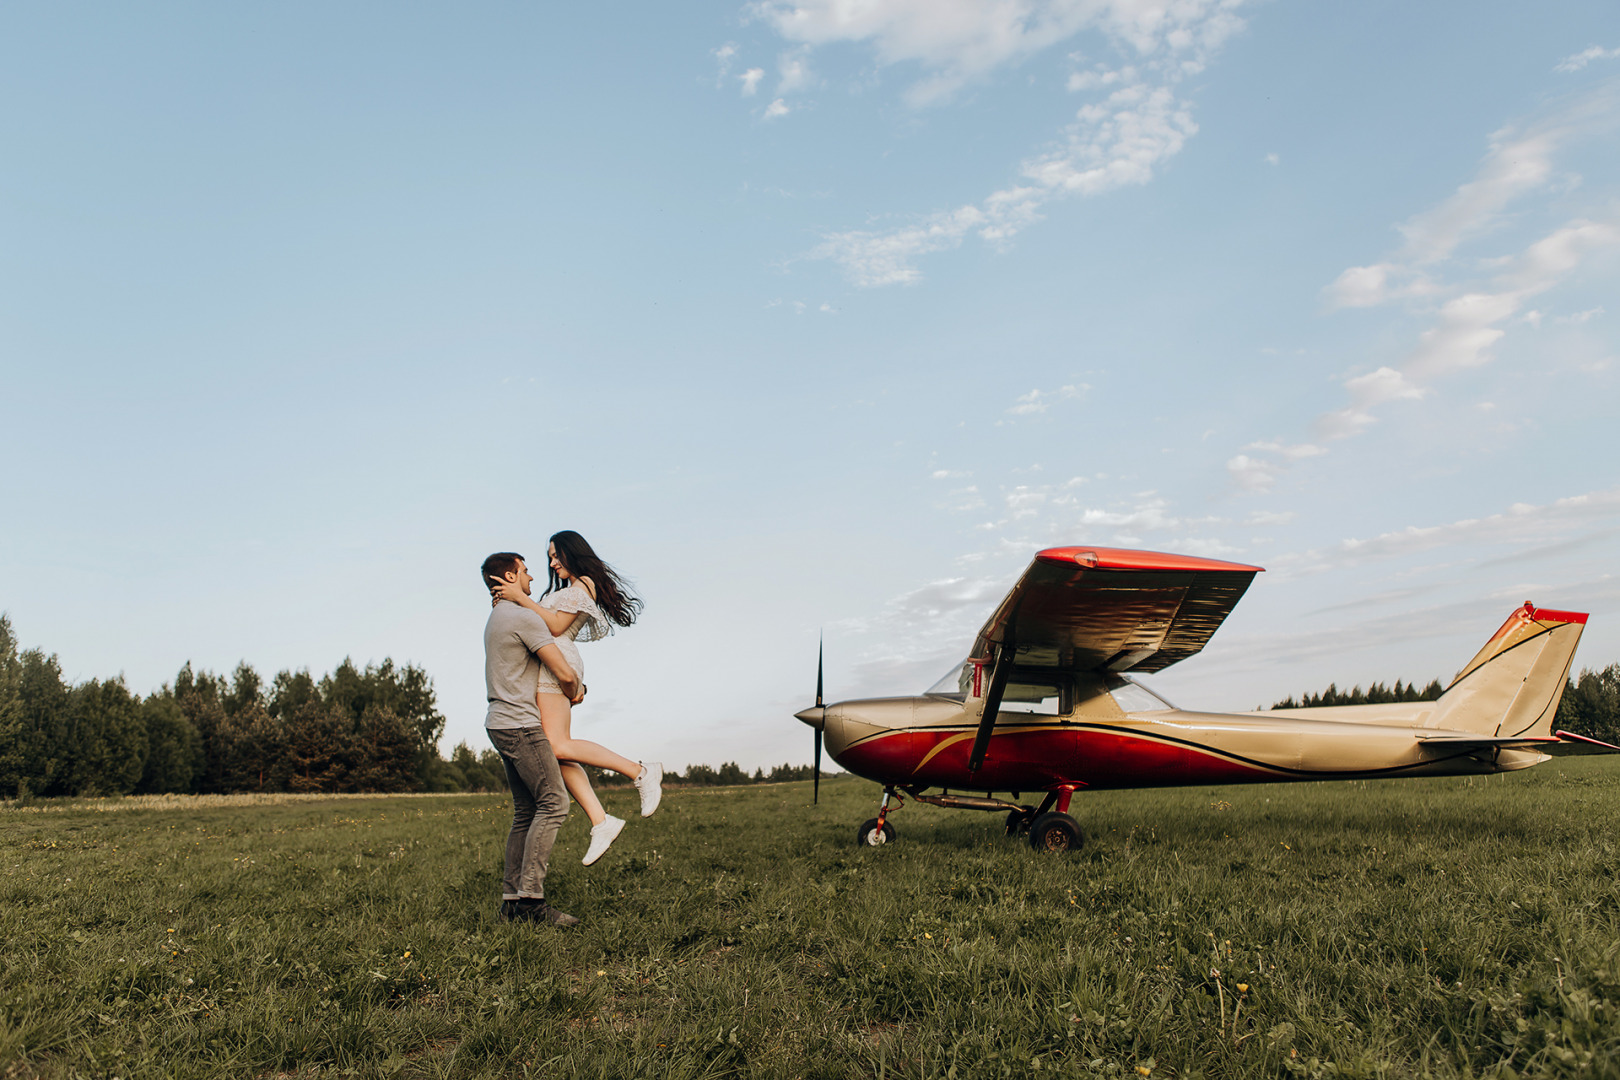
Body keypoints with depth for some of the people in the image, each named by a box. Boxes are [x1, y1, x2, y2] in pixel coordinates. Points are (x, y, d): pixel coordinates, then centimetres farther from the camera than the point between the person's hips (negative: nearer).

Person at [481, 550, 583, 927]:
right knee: (553, 803, -12)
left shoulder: (496, 617, 20)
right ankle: (530, 896, -16)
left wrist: (574, 686, 17)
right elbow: (565, 674, -14)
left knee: (526, 811, 9)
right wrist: (574, 694, 9)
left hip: (502, 724, 10)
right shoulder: (524, 617, -12)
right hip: (520, 724, -10)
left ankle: (512, 898, 8)